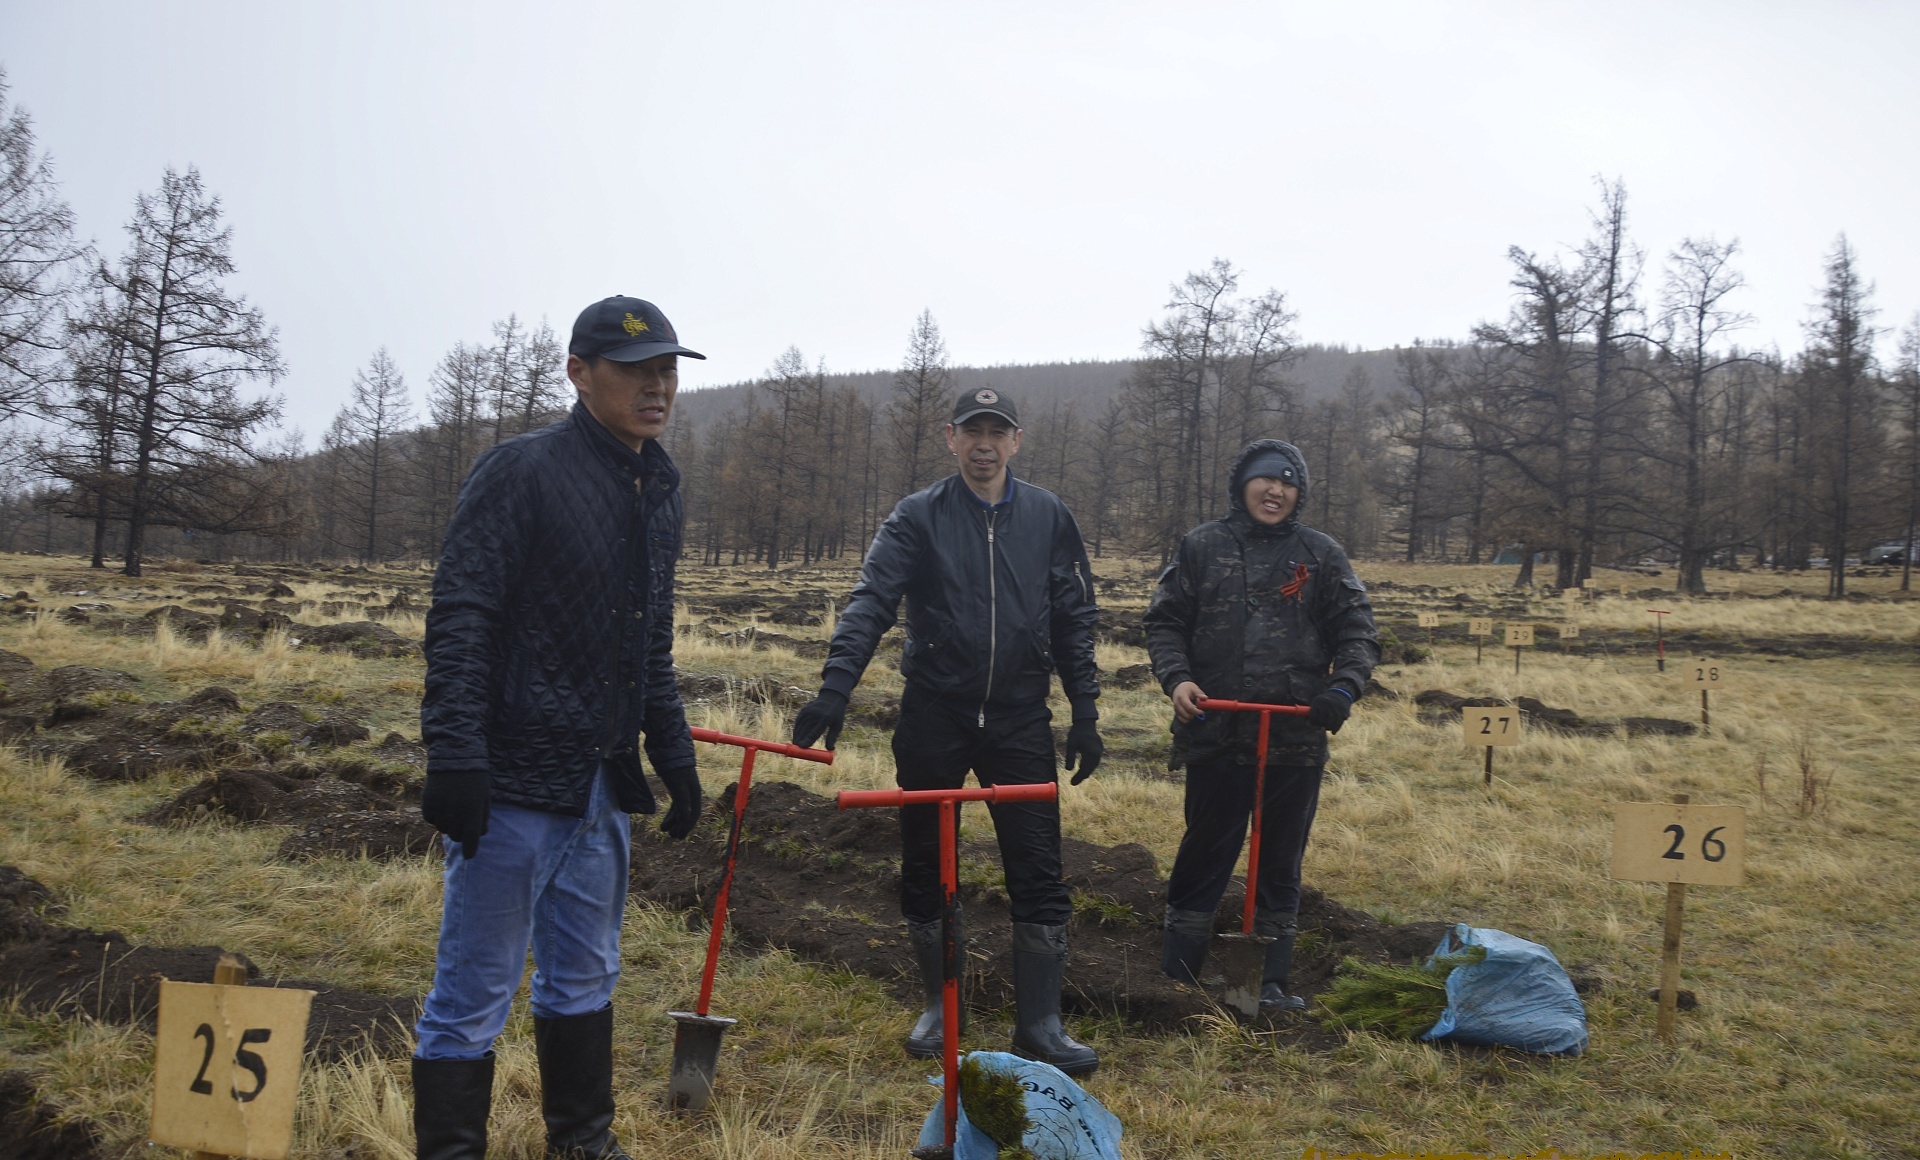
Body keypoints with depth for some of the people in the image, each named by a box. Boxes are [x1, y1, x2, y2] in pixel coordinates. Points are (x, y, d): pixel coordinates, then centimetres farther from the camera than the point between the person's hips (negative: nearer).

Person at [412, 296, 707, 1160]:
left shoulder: (659, 494, 14)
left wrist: (673, 754, 18)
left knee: (584, 977, 19)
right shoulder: (520, 471, -9)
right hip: (513, 778, -7)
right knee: (474, 992, 2)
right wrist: (453, 757, -21)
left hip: (603, 784, 8)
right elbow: (459, 621, -15)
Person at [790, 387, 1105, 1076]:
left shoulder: (1049, 518, 4)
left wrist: (1085, 715, 3)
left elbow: (1074, 620, 7)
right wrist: (834, 690, -26)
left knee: (1039, 876, 0)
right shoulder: (918, 517, -2)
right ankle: (939, 1006, 29)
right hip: (933, 716, 0)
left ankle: (1040, 1026, 13)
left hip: (1020, 720, 1)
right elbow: (871, 604, -13)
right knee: (925, 870, 10)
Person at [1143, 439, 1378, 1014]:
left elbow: (1357, 631, 6)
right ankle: (1177, 977, 19)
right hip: (1215, 731, -1)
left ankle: (1271, 983, 22)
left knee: (1281, 864, 10)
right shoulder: (1201, 546, 5)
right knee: (1203, 858, 8)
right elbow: (1164, 621, 7)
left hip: (1296, 736, 1)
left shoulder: (1321, 554, 6)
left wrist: (1344, 687, -12)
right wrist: (1176, 677, -10)